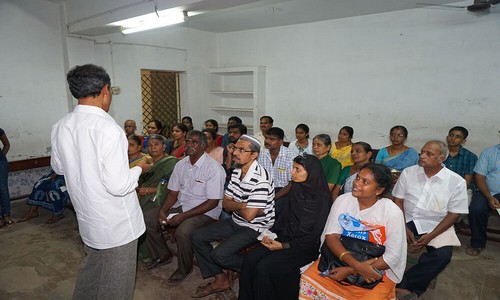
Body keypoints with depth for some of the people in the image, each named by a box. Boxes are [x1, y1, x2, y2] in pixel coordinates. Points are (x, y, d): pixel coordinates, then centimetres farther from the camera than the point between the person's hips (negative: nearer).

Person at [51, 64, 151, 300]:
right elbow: (119, 185, -28)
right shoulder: (107, 129, -27)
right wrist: (139, 168, -10)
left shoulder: (60, 127, -3)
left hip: (88, 217, 7)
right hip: (116, 223, -7)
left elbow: (58, 168, 13)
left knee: (91, 269, 29)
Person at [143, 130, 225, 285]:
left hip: (205, 212, -7)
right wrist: (162, 211, -10)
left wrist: (183, 216, -22)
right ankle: (163, 255, 17)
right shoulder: (181, 164, 5)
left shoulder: (214, 168, -17)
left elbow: (213, 202, -18)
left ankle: (184, 269, -2)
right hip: (181, 206, 7)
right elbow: (173, 193, 9)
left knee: (183, 231, -33)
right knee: (147, 217, -4)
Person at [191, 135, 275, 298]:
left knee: (219, 254, -23)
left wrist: (235, 206, -6)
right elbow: (226, 203, 3)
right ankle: (220, 280, 10)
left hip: (255, 228, -8)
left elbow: (249, 215, -26)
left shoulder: (260, 179, -26)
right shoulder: (236, 171, 1)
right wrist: (242, 205, -16)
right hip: (235, 221, 9)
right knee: (197, 236, 2)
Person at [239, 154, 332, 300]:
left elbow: (314, 235, -14)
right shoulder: (296, 188, 2)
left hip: (305, 247, -6)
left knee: (264, 268, -22)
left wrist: (283, 246, -16)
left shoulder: (322, 199, -17)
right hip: (285, 236, 6)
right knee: (250, 260, -12)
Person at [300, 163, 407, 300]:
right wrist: (357, 265, -27)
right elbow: (331, 236, -12)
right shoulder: (342, 200, -8)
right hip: (340, 257, 1)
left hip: (377, 270, 0)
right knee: (308, 281, -18)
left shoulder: (392, 212, -16)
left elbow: (392, 256, -16)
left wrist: (350, 271, -20)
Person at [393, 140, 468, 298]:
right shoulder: (408, 172, -1)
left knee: (443, 255, -28)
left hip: (436, 225, -1)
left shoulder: (456, 182, -7)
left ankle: (403, 285, -15)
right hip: (407, 220, 2)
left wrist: (430, 236, -16)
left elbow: (454, 214, -6)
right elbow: (398, 200, 2)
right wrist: (403, 228, -11)